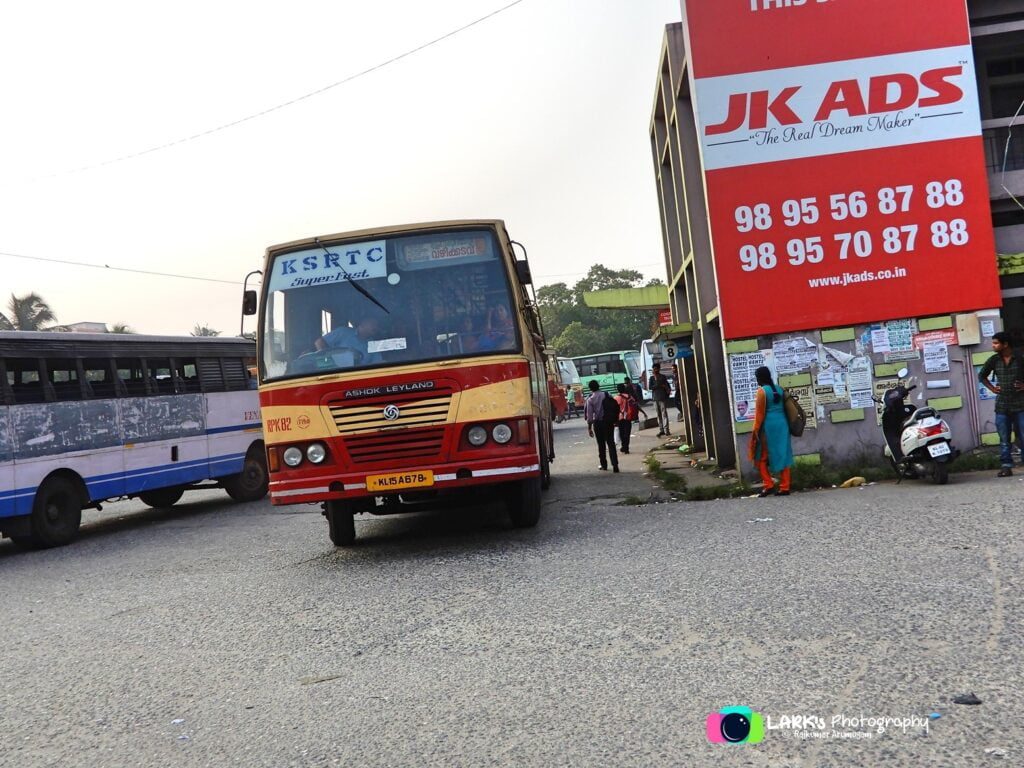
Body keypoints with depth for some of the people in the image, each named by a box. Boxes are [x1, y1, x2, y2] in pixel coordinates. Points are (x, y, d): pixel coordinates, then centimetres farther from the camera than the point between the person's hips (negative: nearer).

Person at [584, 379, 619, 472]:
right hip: (609, 422, 1)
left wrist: (589, 427, -1)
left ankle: (604, 464, 21)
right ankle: (615, 465, -8)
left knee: (601, 444, 12)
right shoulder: (607, 396, -1)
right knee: (611, 443, 2)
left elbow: (589, 415, -7)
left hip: (598, 423, -1)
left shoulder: (590, 399, -6)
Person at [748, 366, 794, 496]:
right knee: (783, 455, 6)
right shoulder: (779, 389, 10)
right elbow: (784, 408, 13)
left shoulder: (761, 391, -9)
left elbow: (759, 413, -10)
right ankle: (784, 487, 5)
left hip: (768, 427, -6)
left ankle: (768, 485, -3)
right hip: (782, 425, 6)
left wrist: (756, 430, -7)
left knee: (762, 457, 4)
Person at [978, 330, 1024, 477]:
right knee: (1004, 439, 4)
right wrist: (992, 388, 9)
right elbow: (981, 376, 19)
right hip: (1002, 405, 3)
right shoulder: (994, 360, 4)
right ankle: (1006, 466, 7)